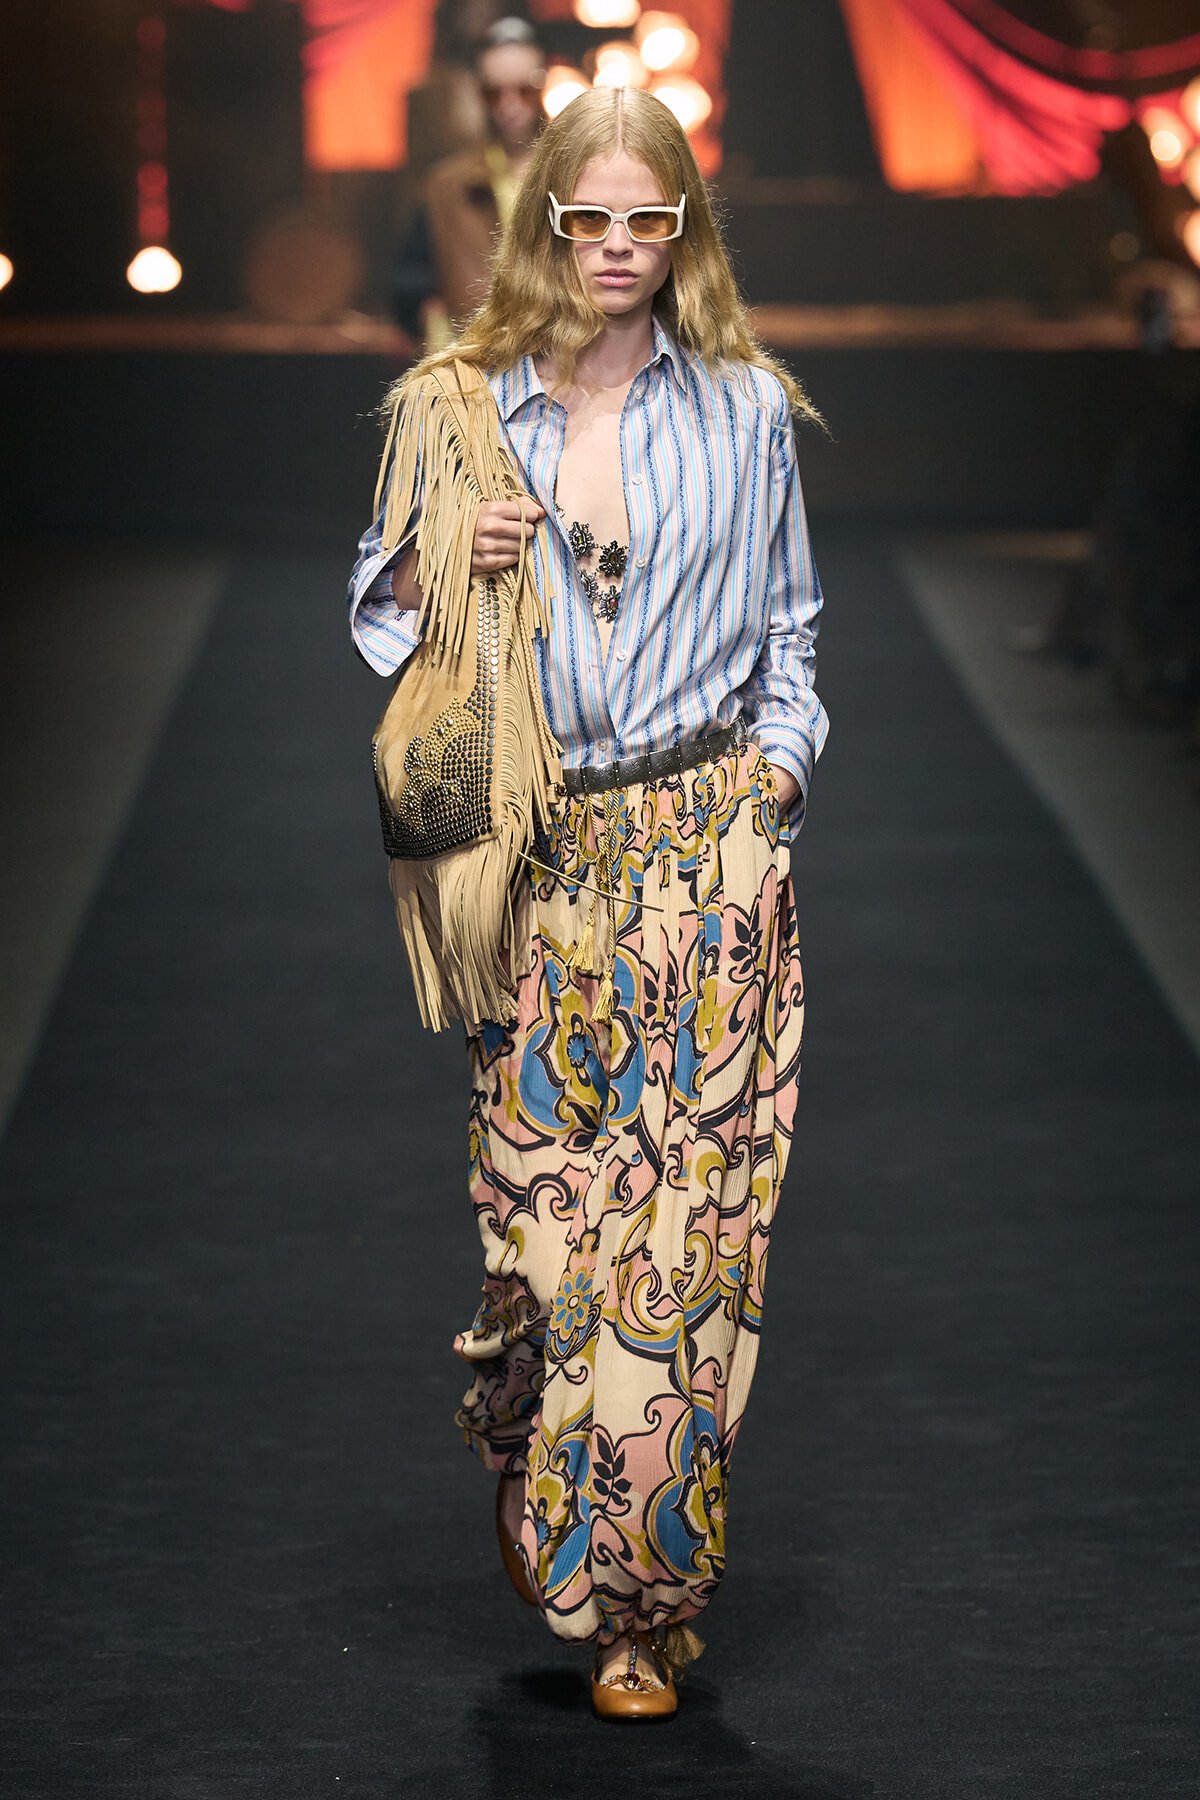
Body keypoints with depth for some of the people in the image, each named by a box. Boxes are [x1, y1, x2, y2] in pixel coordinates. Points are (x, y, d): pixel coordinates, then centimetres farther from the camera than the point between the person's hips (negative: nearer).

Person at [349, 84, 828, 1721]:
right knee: (534, 1188, -3)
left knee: (682, 1208, -6)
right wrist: (446, 569, -7)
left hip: (709, 844, -1)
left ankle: (647, 1594, 3)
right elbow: (379, 609, 13)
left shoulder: (745, 409, 7)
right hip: (539, 850, 1)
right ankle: (527, 1466, 27)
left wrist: (778, 753, 3)